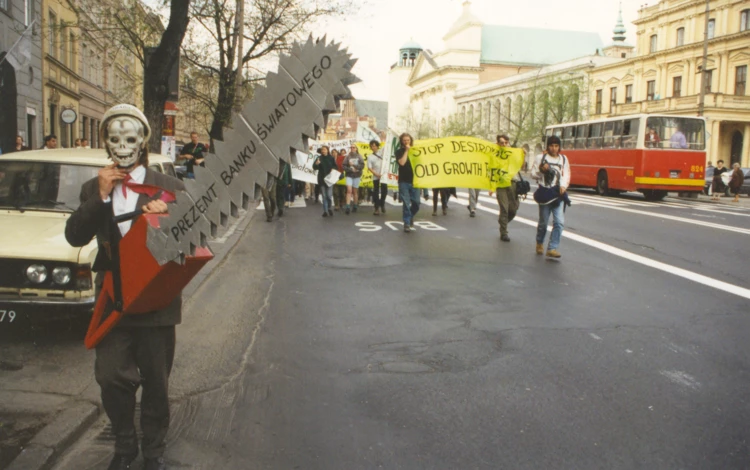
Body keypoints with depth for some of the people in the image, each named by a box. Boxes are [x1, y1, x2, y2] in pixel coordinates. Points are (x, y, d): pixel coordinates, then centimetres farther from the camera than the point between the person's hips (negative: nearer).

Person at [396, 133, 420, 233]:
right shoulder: (399, 152, 2)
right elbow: (402, 162, -16)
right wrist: (406, 151, -11)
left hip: (414, 181, 3)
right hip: (404, 181, -3)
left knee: (416, 203, 2)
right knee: (406, 204, -6)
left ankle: (410, 217, 30)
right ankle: (407, 224, 2)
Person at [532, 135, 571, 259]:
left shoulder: (563, 159, 10)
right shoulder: (541, 158, 4)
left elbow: (566, 175, 6)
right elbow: (533, 173, 6)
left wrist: (563, 186, -13)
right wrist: (541, 170, -14)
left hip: (558, 193, 2)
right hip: (545, 193, -1)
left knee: (559, 222, -11)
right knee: (543, 222, 8)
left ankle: (552, 248, -8)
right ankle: (539, 243, 34)